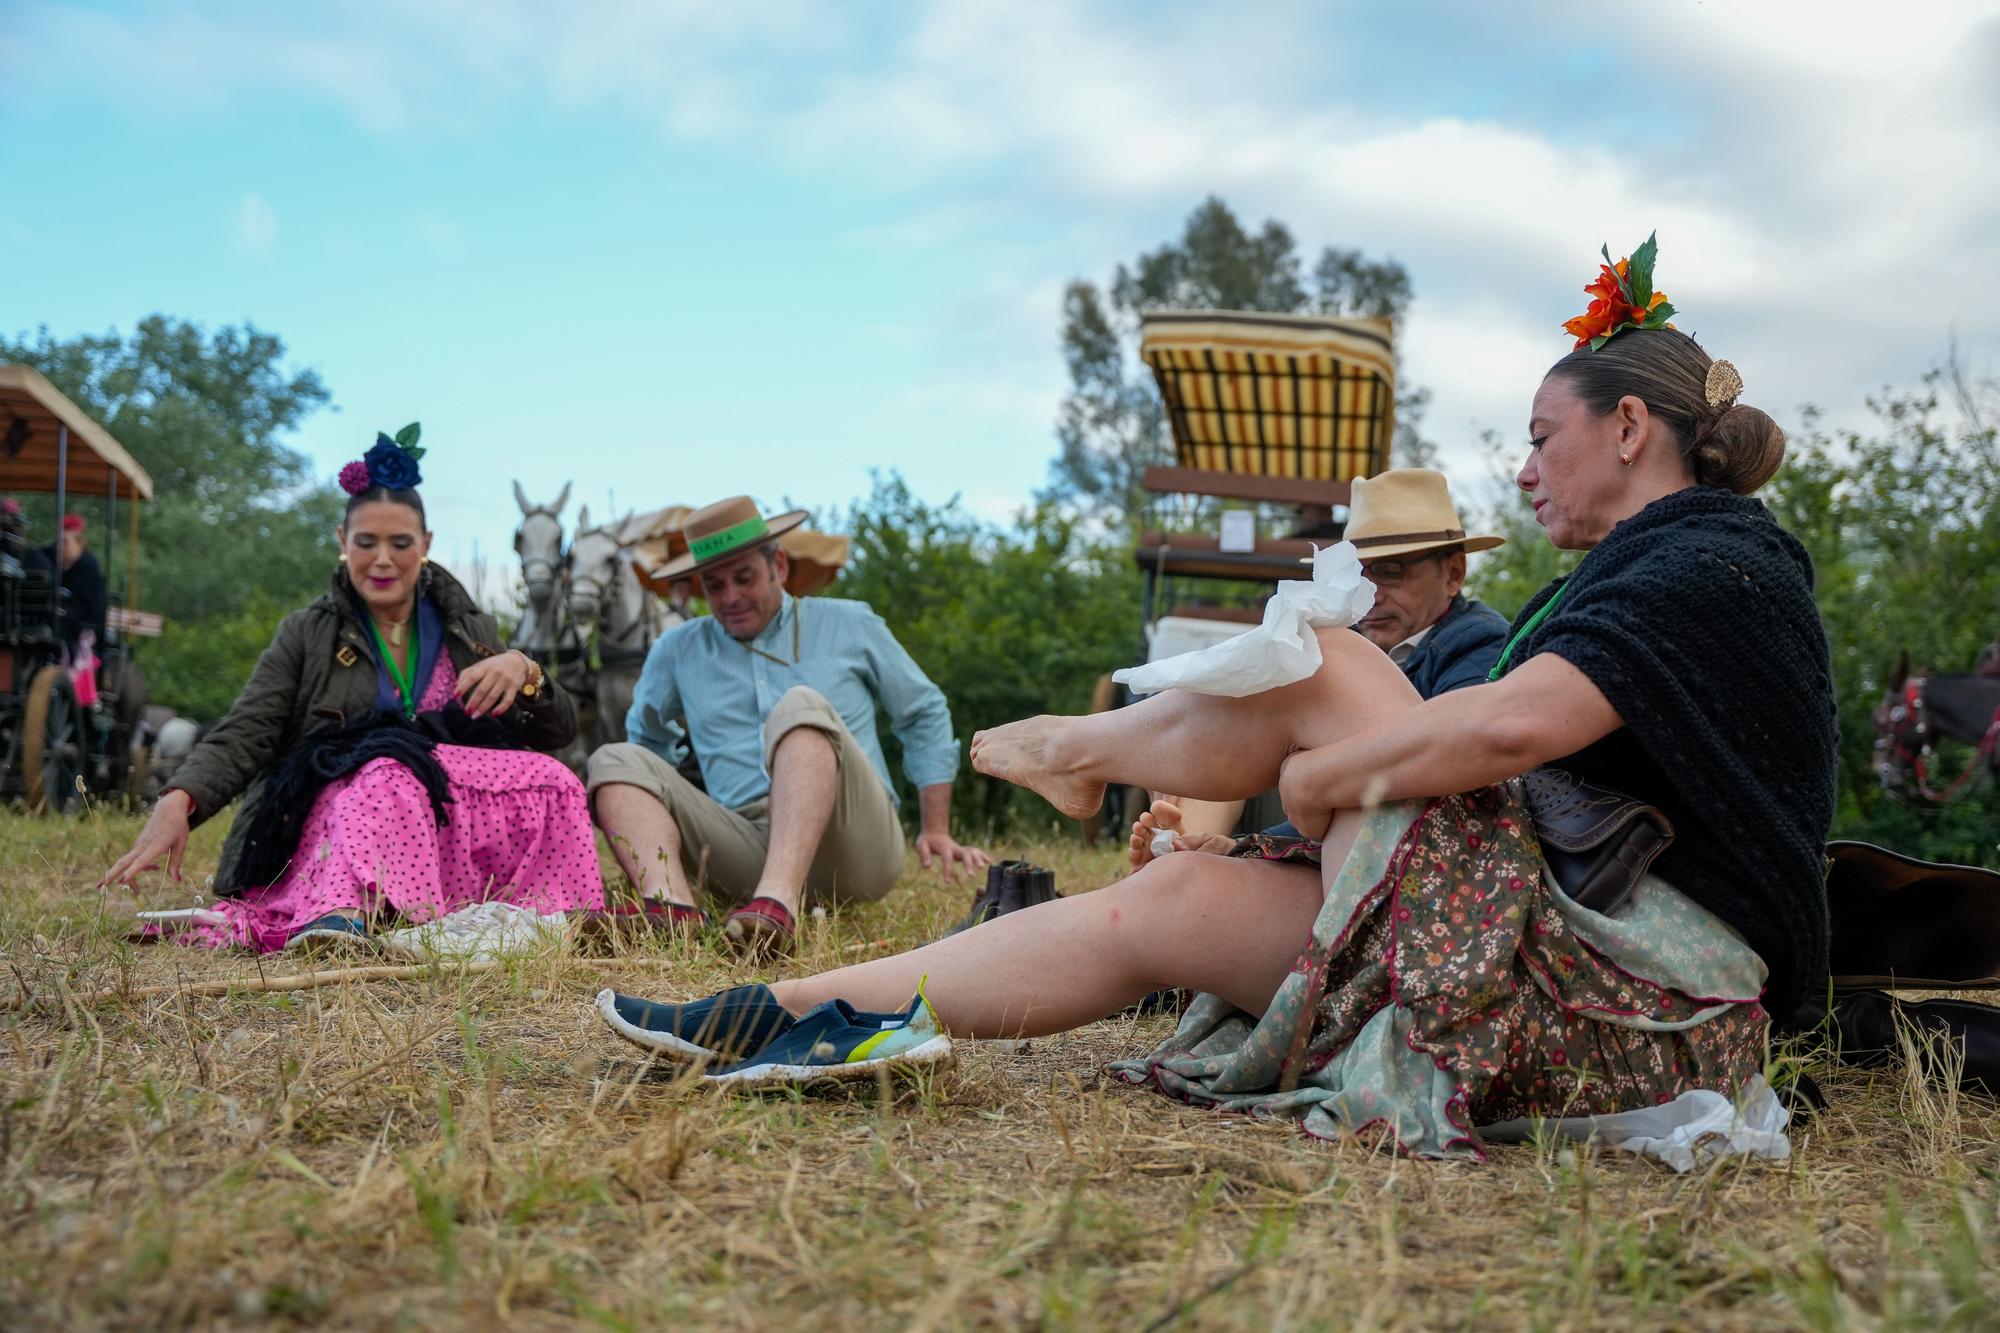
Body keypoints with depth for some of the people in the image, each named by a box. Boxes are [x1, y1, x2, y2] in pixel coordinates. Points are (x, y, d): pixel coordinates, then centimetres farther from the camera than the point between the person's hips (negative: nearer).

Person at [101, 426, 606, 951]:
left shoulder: (472, 633, 18)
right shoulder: (306, 635, 11)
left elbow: (558, 734, 12)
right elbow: (242, 736, -2)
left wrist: (523, 670, -10)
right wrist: (176, 803, -23)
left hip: (452, 830, 3)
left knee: (549, 781, -26)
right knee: (392, 771, -37)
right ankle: (349, 909, -58)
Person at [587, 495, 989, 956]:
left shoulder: (850, 625, 16)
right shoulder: (677, 651, 19)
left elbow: (926, 715, 20)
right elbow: (649, 739, 32)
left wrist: (936, 830, 13)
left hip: (852, 843, -2)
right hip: (744, 846, 3)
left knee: (802, 704, -28)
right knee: (616, 761, -13)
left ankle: (780, 902, -52)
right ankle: (672, 905, -45)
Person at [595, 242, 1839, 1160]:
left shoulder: (1712, 562, -11)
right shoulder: (1644, 572, 22)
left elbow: (1513, 725, -27)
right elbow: (1518, 747, 19)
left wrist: (1317, 774, -13)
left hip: (1628, 1019, -9)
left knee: (1314, 670, -9)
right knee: (1166, 904, 0)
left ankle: (1079, 749, 12)